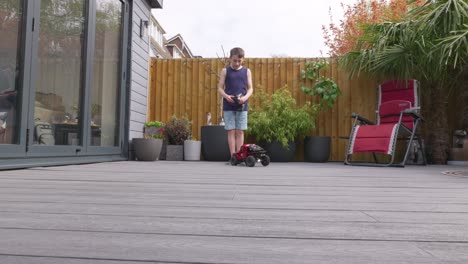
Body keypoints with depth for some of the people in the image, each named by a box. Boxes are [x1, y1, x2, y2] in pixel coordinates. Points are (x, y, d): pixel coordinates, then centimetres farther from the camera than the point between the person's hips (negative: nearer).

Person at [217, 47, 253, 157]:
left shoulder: (247, 71, 7)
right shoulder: (225, 71, 5)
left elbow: (250, 88, 6)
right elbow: (220, 88, 4)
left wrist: (245, 97, -14)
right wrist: (226, 96, -16)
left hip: (242, 106, 1)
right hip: (228, 106, -1)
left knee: (240, 132, 2)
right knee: (231, 131, 0)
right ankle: (233, 156, 4)